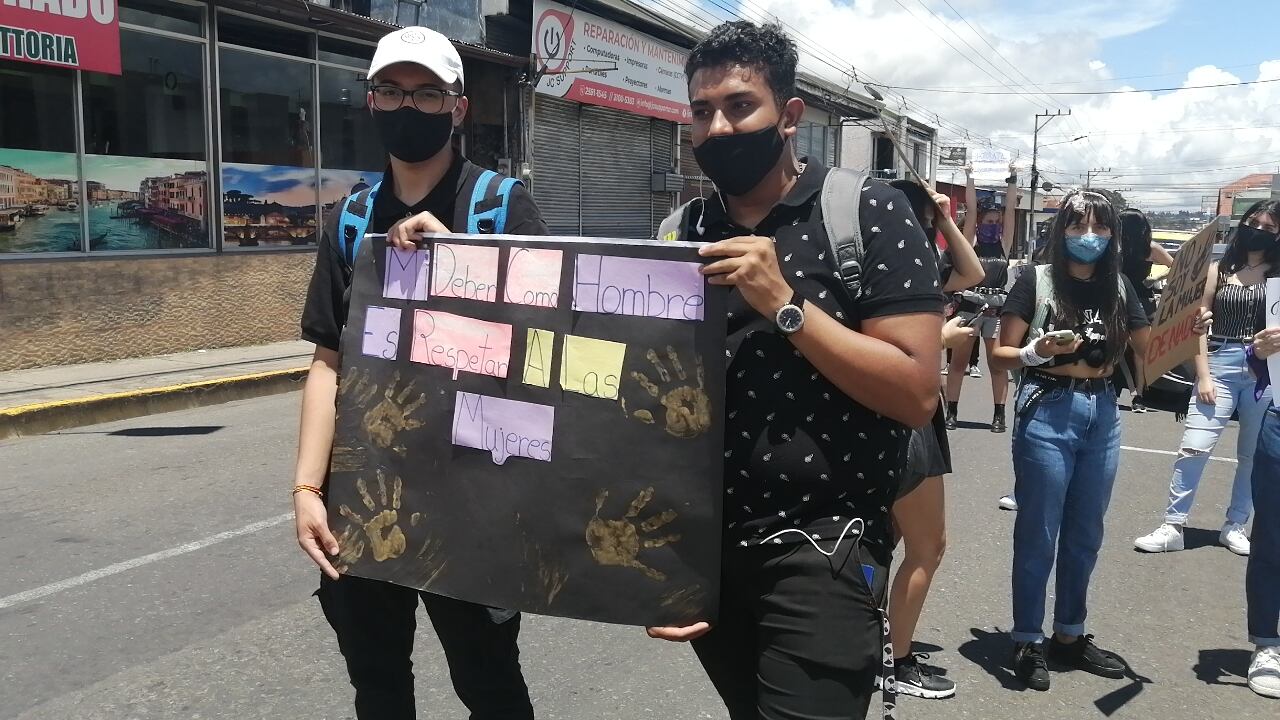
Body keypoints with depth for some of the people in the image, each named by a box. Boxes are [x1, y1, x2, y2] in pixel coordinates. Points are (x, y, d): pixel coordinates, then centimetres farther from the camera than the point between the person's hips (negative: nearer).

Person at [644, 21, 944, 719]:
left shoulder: (866, 212, -8)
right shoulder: (683, 234, 6)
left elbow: (916, 392, -13)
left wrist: (784, 305, -21)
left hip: (819, 553, -5)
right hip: (706, 546, 5)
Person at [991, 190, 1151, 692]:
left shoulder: (1119, 287, 8)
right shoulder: (1035, 281, -6)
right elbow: (1001, 354, -6)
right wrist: (1038, 352, -24)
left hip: (1102, 415, 5)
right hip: (1047, 412, -5)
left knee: (1085, 535, 14)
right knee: (1038, 534, 2)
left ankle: (1069, 636, 28)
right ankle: (1027, 643, 14)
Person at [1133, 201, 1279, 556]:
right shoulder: (1219, 270, 6)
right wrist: (1202, 374, -3)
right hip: (1221, 364, -1)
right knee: (1194, 447, -6)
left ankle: (1235, 525, 24)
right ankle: (1173, 527, 0)